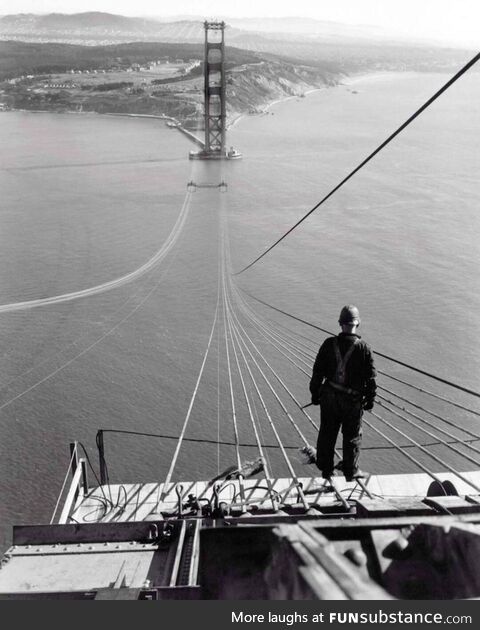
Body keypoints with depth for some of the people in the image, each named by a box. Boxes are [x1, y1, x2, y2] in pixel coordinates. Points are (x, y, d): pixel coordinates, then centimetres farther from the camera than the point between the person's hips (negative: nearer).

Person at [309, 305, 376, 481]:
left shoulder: (329, 344, -6)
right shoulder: (364, 348, -11)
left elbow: (318, 371, -1)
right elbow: (370, 378, -7)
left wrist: (315, 393, 9)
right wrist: (370, 399, 5)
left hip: (329, 396, 2)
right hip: (352, 400, -2)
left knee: (327, 434, 16)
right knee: (352, 437, 14)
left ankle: (326, 470, 27)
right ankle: (351, 471, 25)